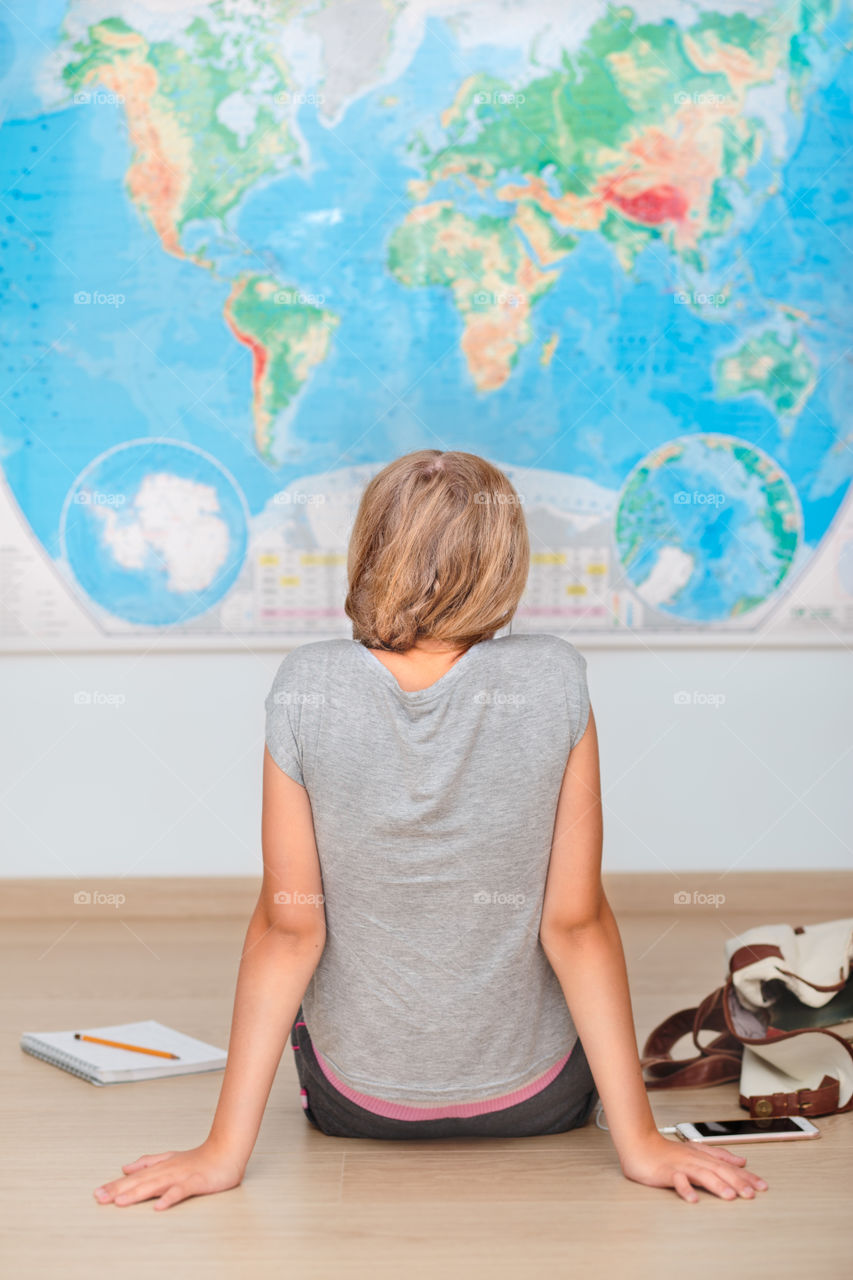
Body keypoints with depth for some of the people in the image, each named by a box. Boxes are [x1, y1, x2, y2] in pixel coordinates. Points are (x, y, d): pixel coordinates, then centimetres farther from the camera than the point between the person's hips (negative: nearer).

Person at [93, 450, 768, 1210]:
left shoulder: (305, 690, -19)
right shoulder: (554, 683, -20)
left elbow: (289, 928, -15)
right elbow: (576, 924, -15)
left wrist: (226, 1149, -6)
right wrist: (639, 1139, -6)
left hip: (353, 1103, 1)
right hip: (535, 1103, -1)